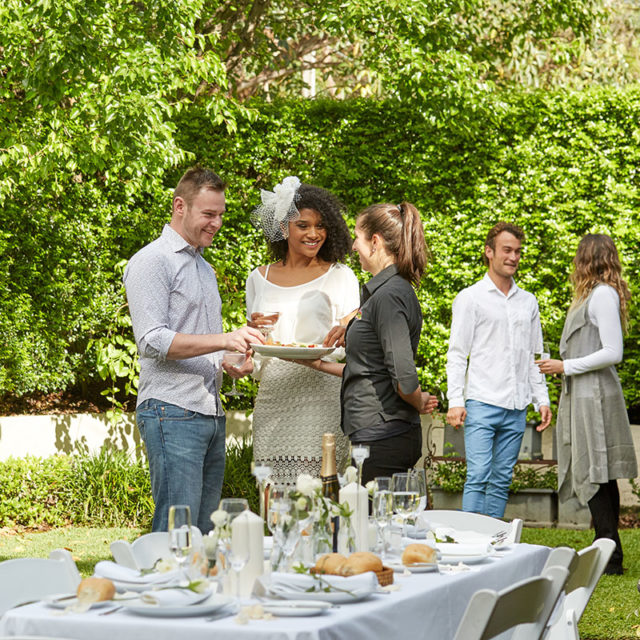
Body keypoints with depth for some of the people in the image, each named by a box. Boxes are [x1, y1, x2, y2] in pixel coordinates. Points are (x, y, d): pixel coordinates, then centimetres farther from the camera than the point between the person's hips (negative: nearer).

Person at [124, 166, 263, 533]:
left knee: (206, 532, 7)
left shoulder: (205, 268, 22)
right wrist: (224, 340, -24)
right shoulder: (151, 262, -5)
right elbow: (152, 341, -16)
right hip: (172, 414, -8)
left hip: (212, 415, 9)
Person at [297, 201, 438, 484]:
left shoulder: (389, 296, -16)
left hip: (382, 438, -10)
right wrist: (321, 364, 16)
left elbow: (404, 379, -22)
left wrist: (420, 402, -3)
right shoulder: (381, 291, 15)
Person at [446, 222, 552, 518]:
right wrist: (455, 401, -10)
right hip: (482, 404, -4)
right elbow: (457, 354, -1)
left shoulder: (528, 302, 16)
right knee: (478, 477, -12)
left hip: (516, 407, 5)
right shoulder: (470, 298, 2)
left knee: (501, 481, 6)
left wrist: (542, 399, 11)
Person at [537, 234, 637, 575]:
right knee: (600, 477, 11)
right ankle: (608, 553, 16)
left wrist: (565, 367, -14)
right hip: (583, 395, 10)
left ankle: (610, 556, -5)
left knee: (594, 475, -8)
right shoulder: (595, 295, 16)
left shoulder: (603, 295, -13)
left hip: (594, 395, -10)